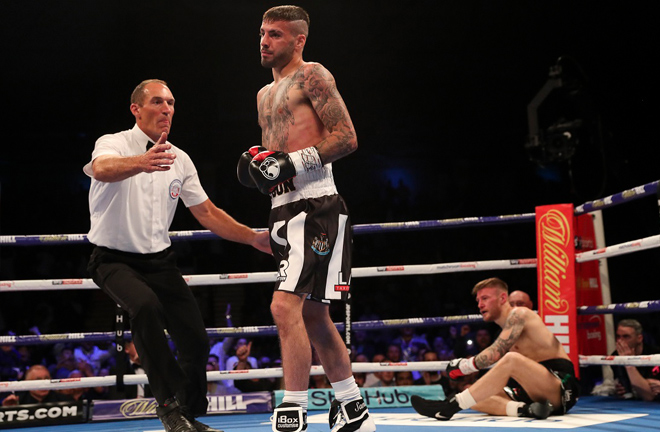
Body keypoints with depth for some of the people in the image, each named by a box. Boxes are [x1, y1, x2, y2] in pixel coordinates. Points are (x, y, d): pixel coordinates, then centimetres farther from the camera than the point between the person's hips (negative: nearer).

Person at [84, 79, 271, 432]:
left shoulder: (179, 160, 6)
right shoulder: (114, 144, -11)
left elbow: (207, 213, 11)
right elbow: (103, 169, -36)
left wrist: (253, 238, 1)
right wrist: (141, 162, -58)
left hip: (160, 260, 5)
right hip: (115, 259, -5)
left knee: (195, 339, -5)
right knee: (146, 305, -35)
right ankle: (169, 403, -25)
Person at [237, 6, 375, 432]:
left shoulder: (312, 76, -3)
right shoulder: (265, 95, 23)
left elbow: (347, 137, -12)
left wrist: (294, 161, -19)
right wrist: (258, 165, 7)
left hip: (315, 206, -9)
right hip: (284, 209, 10)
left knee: (285, 306, -19)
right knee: (312, 316, 12)